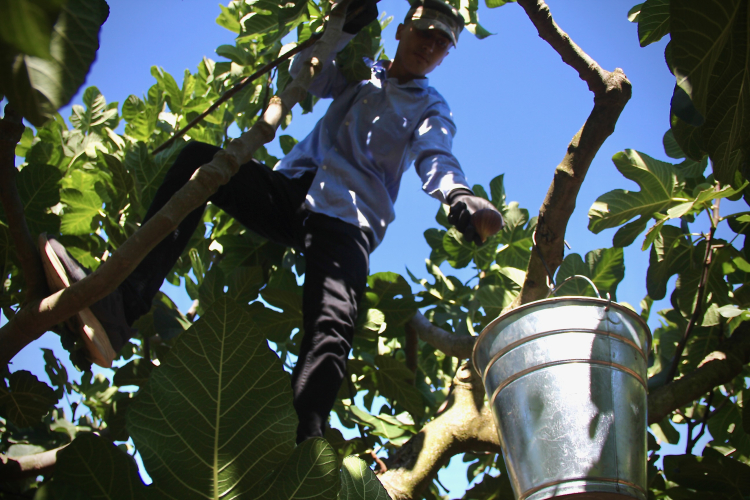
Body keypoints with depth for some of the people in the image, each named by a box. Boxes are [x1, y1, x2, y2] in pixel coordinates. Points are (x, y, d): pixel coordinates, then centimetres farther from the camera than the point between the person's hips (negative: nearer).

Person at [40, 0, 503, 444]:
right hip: (292, 191, 4)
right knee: (198, 157, -19)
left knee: (331, 330, -31)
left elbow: (436, 158, -8)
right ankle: (123, 302, -32)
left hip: (347, 218, -4)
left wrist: (456, 193, -33)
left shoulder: (432, 108, 14)